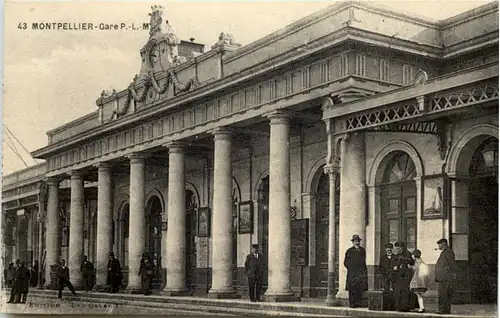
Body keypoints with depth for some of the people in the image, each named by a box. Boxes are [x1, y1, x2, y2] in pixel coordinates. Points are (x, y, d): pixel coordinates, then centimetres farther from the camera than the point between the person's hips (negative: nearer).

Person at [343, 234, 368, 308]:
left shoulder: (362, 250, 12)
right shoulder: (350, 251, 1)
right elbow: (346, 262, 4)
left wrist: (365, 270, 13)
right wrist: (351, 267, -3)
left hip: (361, 272, 3)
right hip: (352, 272, -3)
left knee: (360, 288, -1)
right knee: (352, 289, -2)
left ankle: (358, 302, 7)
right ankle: (352, 303, 2)